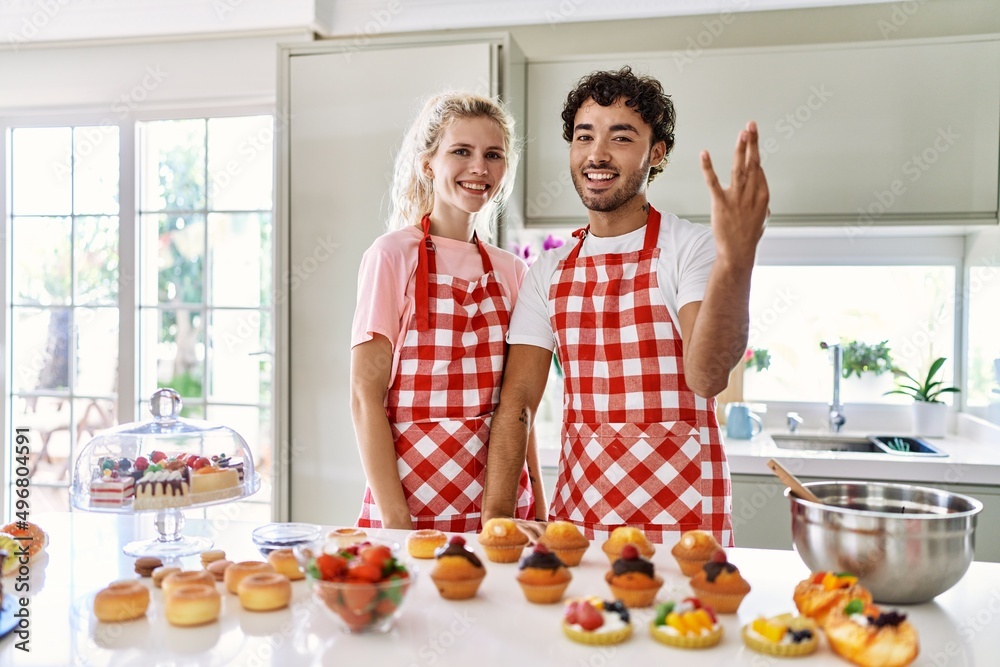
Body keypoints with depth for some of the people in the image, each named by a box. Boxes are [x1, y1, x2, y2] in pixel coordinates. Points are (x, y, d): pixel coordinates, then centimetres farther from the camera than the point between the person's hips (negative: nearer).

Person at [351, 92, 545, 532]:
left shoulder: (511, 270, 6)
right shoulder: (393, 255, -8)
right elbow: (365, 397, -10)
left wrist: (537, 506, 6)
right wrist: (394, 518, -15)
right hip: (417, 501, -4)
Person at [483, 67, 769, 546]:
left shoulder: (690, 248, -7)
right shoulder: (549, 271, 5)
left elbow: (706, 377, -24)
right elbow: (517, 400, 1)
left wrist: (736, 262, -41)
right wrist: (496, 515, -9)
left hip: (680, 510, -3)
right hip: (576, 509, 4)